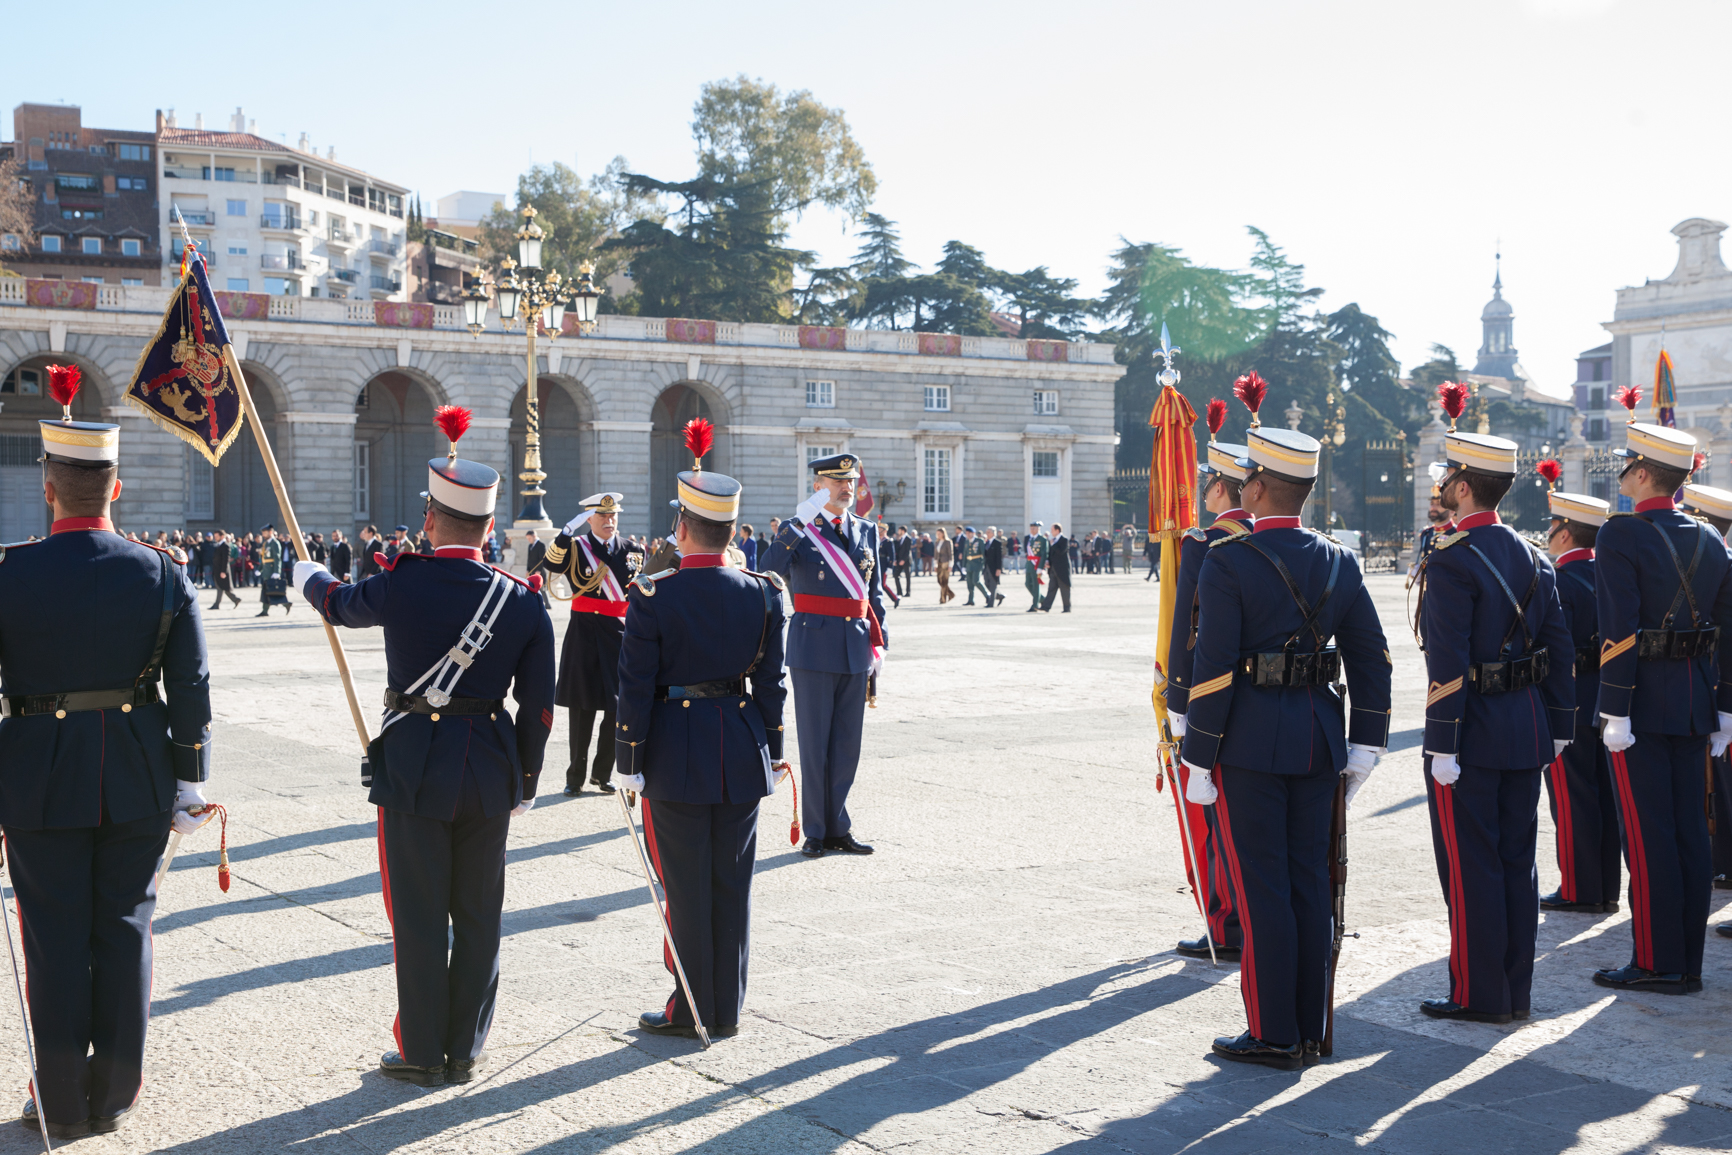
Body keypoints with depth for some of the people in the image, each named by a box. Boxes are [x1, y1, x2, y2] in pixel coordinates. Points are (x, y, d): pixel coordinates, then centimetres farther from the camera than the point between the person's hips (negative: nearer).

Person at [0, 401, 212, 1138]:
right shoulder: (163, 575, -5)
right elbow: (192, 691, -3)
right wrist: (189, 785, 5)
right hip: (138, 780, 2)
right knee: (123, 931, 11)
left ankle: (61, 1104, 17)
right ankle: (114, 1097, 19)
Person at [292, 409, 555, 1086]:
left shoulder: (401, 585, -11)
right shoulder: (523, 602, -5)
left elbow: (337, 603, 13)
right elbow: (538, 709, -1)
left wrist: (307, 575, 35)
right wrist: (523, 783, 12)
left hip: (414, 765, -2)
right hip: (490, 772, 2)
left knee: (419, 916, 7)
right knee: (478, 915, 12)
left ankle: (422, 1054, 15)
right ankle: (465, 1051, 21)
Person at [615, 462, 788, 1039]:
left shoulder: (653, 595, -12)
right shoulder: (763, 593, -1)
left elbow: (635, 685, -10)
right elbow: (773, 682, 4)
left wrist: (628, 761, -3)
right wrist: (772, 751, 13)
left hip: (677, 756, -3)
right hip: (743, 757, 4)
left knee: (686, 886, 6)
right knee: (732, 884, 11)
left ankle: (691, 1009, 15)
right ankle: (726, 1010, 19)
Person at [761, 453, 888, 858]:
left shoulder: (867, 530, 11)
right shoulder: (798, 529, -4)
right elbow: (769, 574, -21)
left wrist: (879, 639, 9)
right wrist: (799, 525, -30)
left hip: (855, 649, 5)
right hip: (814, 646, -5)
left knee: (847, 744, 9)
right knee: (814, 744, 2)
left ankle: (837, 827, 19)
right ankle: (815, 831, 11)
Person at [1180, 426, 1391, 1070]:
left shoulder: (1228, 561, -12)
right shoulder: (1338, 561, 6)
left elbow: (1214, 668, -15)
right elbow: (1372, 658, 8)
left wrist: (1197, 761, -9)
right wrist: (1365, 745, 12)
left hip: (1248, 744, -6)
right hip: (1319, 743, 6)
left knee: (1262, 889, 1)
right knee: (1309, 884, 12)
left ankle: (1273, 1036, 7)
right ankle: (1308, 1030, 19)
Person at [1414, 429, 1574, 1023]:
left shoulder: (1450, 561, -16)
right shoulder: (1532, 556, 9)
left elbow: (1447, 664, -20)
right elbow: (1560, 647, 10)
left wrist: (1442, 745, -17)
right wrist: (1558, 727, 15)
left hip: (1472, 731, -8)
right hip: (1527, 731, 8)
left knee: (1469, 865, 1)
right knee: (1517, 862, 13)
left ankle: (1479, 996, 7)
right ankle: (1516, 992, 21)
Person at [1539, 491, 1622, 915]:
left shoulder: (1559, 582, -16)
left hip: (1568, 703, -8)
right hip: (1607, 701, 8)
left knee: (1571, 799, 0)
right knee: (1605, 794, 12)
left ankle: (1578, 891, 5)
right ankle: (1607, 889, 19)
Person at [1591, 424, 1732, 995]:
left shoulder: (1621, 536, -12)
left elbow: (1619, 631, -17)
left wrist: (1616, 712, -16)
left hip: (1643, 701, -7)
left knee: (1648, 834, -2)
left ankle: (1657, 963, 2)